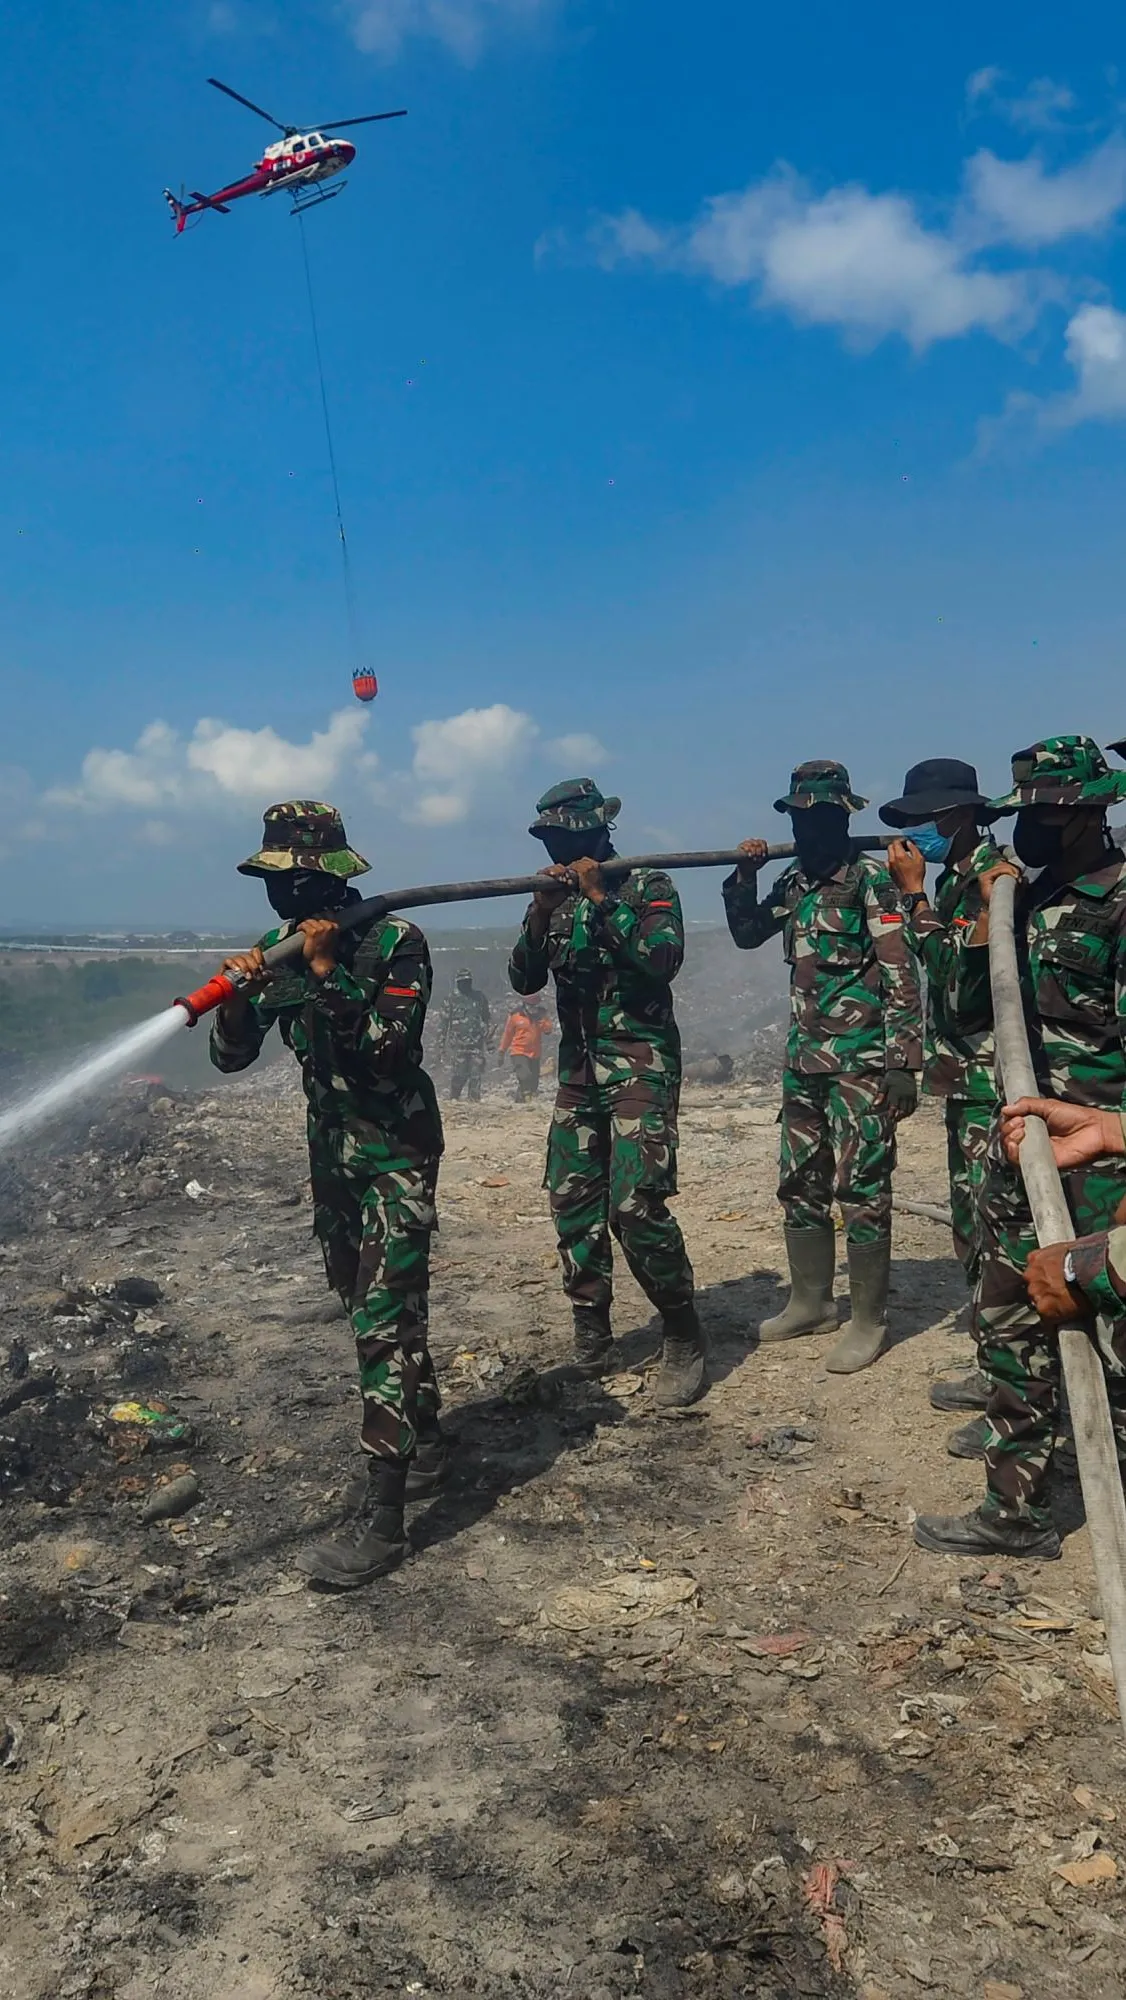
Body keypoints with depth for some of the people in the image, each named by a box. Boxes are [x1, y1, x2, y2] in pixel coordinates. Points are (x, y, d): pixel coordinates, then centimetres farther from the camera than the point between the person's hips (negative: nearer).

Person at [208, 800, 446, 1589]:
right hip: (331, 1152, 7)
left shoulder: (395, 941, -15)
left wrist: (325, 969, -27)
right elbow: (232, 1057, -1)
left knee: (385, 1321, -11)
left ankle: (383, 1517, -9)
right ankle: (426, 1444, 36)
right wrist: (239, 992, -21)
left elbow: (385, 1047, -25)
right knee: (372, 1310, 17)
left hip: (395, 1153, -7)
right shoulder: (281, 946, 2)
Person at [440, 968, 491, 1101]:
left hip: (477, 1044, 2)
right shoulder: (452, 999, 4)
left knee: (476, 1075, -1)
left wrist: (487, 1042, 8)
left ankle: (474, 1101, 4)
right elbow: (445, 1024, 5)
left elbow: (486, 1021, 14)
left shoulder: (479, 998, 10)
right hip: (458, 1045, -2)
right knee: (458, 1076, -5)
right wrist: (443, 1046, 1)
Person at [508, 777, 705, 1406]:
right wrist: (541, 912, -10)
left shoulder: (647, 886, -4)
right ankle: (591, 1338, 20)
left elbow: (663, 959, -18)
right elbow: (525, 980, 6)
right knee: (573, 1204, 6)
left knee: (636, 1206, -16)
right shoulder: (557, 896, 12)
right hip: (579, 1068, 7)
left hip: (640, 1064, -6)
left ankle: (686, 1343, -1)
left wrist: (603, 899, -18)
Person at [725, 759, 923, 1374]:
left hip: (861, 1059, -7)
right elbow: (747, 933, 24)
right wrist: (744, 875, 7)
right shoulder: (795, 880, 11)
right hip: (804, 1056, 8)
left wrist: (903, 1064, -17)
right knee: (800, 1186, 13)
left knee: (861, 1189, -3)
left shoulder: (870, 879, -10)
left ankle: (868, 1321, 8)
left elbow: (901, 976, -12)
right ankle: (810, 1303, 27)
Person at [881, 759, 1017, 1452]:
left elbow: (960, 976, -22)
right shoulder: (956, 881, 13)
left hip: (994, 1086, -10)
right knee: (972, 1230, 15)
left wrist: (914, 893, -17)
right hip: (965, 1082, 10)